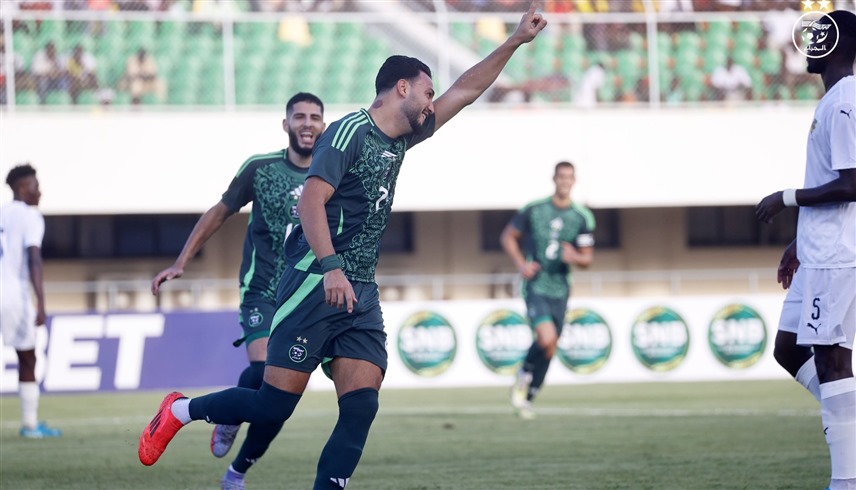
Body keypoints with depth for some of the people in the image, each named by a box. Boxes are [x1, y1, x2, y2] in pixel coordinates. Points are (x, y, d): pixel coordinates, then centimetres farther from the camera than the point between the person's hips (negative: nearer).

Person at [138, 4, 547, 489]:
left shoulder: (399, 140, 16)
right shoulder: (350, 132, -9)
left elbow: (465, 91, 23)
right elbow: (312, 200, -20)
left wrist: (516, 41, 21)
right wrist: (331, 266, -31)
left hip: (361, 296, 8)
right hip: (317, 286, -8)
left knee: (361, 408, -8)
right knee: (274, 404, -5)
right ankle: (181, 410, 18)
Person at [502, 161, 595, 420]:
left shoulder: (583, 218, 3)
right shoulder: (533, 210, -2)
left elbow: (588, 259, 6)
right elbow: (507, 237, 9)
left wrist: (575, 257, -18)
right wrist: (521, 263, -7)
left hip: (560, 289, 3)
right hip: (535, 285, -3)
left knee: (548, 349, 7)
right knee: (547, 338, -22)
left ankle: (527, 398, 25)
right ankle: (523, 378, 5)